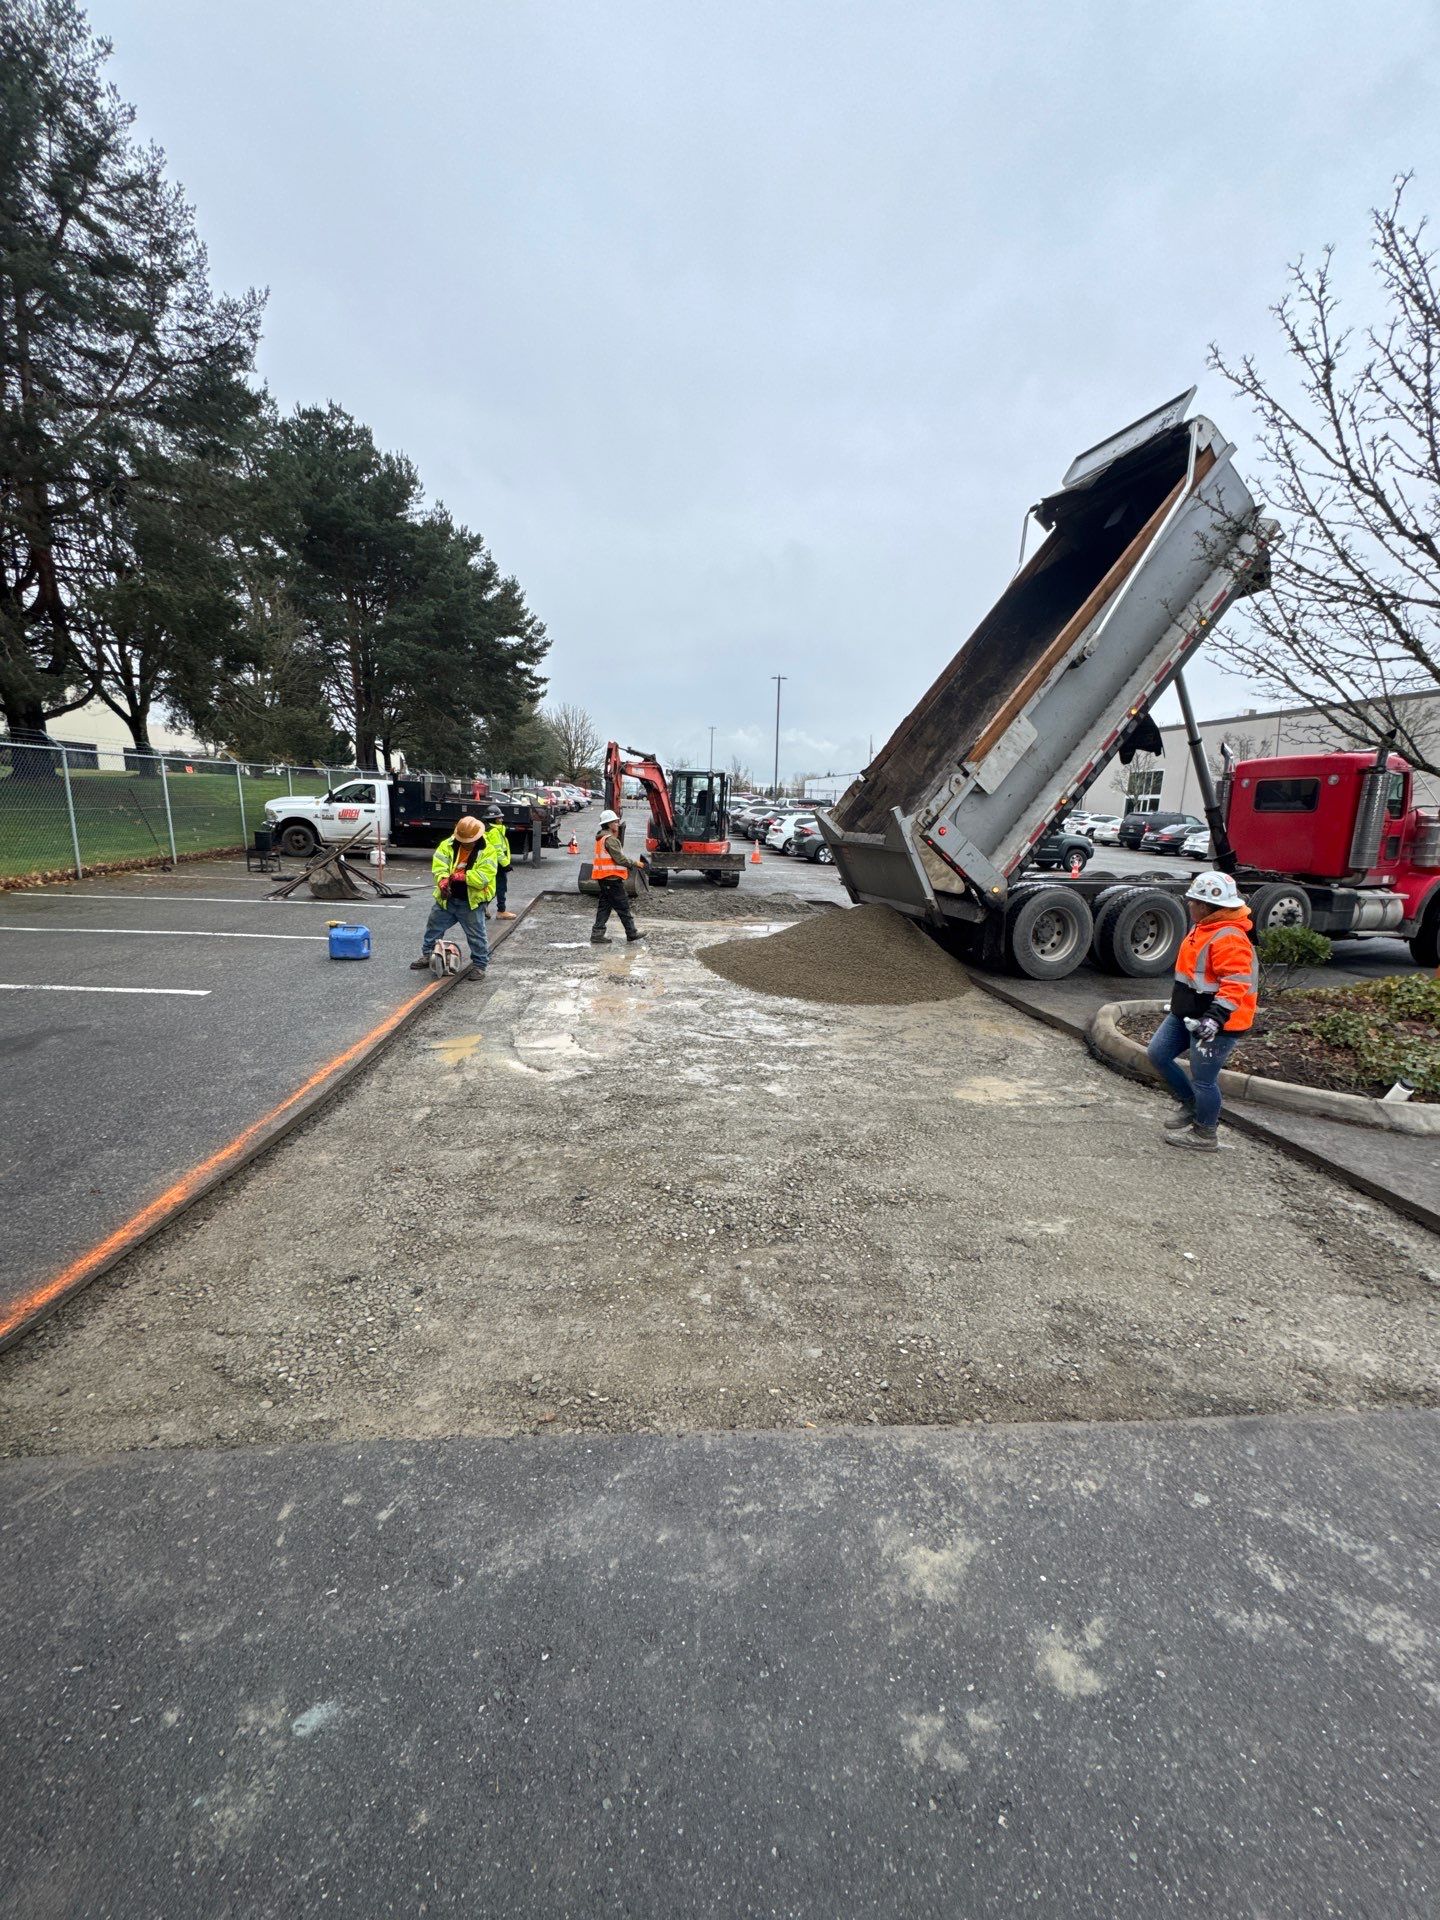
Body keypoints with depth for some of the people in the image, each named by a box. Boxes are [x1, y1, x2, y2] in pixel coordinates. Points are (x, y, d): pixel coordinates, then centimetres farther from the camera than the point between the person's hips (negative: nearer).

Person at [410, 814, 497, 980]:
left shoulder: (486, 852, -12)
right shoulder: (447, 846, -2)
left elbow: (483, 878, -22)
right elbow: (439, 867, -13)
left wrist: (462, 876, -30)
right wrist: (443, 882, -32)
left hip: (471, 902, -4)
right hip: (446, 899, 4)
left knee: (476, 935, 0)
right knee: (433, 928, 18)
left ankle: (479, 965, 13)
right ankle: (427, 955, 37)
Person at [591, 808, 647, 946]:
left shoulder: (601, 838, 16)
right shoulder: (610, 839, -16)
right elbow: (620, 859, -19)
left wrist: (631, 862, 12)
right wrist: (635, 864, -8)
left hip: (604, 877, 10)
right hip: (612, 878, -10)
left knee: (605, 906, 12)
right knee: (623, 906, -1)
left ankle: (597, 934, 10)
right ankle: (632, 933, 7)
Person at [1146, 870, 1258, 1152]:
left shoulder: (1229, 938, -23)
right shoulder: (1203, 928, 10)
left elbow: (1235, 983, -29)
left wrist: (1216, 1017, -36)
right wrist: (1180, 1004, 29)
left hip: (1217, 1022, -10)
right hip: (1186, 1014, 10)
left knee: (1203, 1079, 2)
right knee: (1157, 1054, 12)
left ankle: (1204, 1134, 21)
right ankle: (1190, 1105, 30)